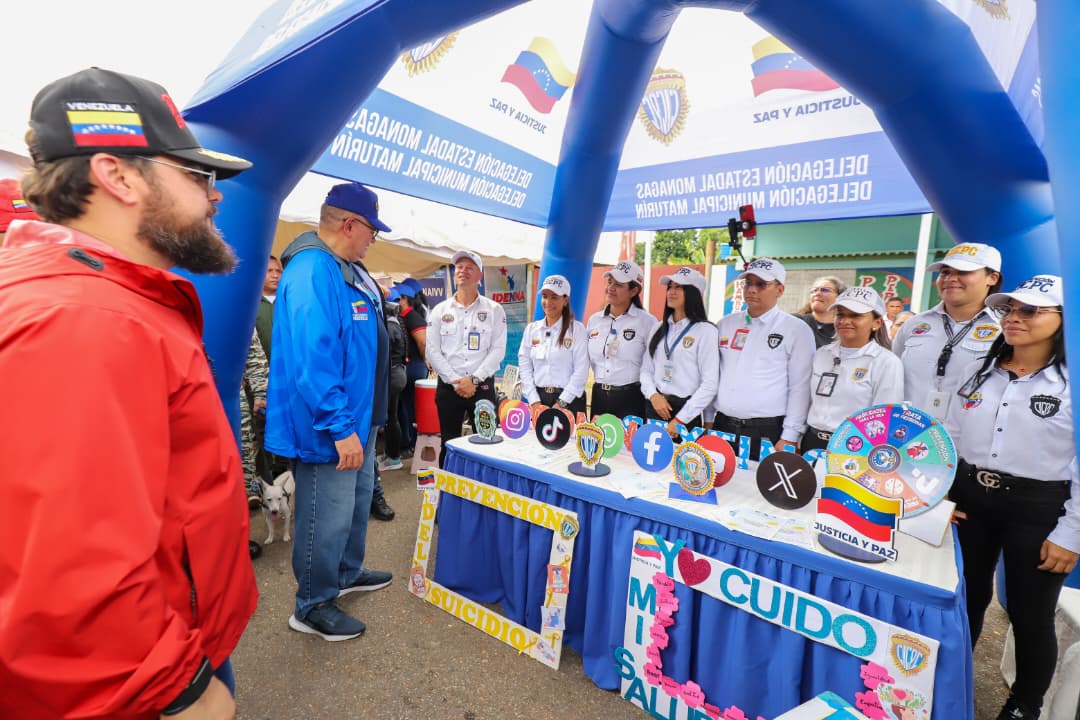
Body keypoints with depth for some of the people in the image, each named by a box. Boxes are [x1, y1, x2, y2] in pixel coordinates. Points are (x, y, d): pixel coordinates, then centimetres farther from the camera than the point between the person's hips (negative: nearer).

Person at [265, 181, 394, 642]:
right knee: (328, 518, 6)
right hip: (329, 428, -11)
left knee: (357, 502, 24)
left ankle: (347, 574, 45)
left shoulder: (348, 270, 10)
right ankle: (312, 607, 27)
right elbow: (313, 359, -31)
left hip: (357, 418, 11)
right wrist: (340, 428, -28)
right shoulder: (313, 272, -23)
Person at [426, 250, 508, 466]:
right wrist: (455, 382, -10)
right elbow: (433, 351, 0)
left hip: (482, 386, -1)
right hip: (448, 387, 1)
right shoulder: (440, 310, 6)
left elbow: (498, 350, -4)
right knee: (449, 443, 10)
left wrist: (474, 379, -13)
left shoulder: (494, 310, 3)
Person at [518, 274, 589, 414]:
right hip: (537, 397, 3)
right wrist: (534, 401, -5)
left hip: (569, 400, -3)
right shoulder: (531, 329, 8)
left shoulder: (577, 329, -3)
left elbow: (581, 371, -8)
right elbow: (524, 367, 4)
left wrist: (561, 403, -12)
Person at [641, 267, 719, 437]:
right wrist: (653, 395, -10)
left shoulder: (705, 331, -8)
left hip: (684, 409, -5)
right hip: (654, 407, 5)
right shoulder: (659, 328, 9)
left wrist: (680, 419, -14)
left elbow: (710, 383, -12)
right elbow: (646, 370, 9)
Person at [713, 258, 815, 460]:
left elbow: (800, 388, -5)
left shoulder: (797, 330, -1)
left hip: (767, 432, -4)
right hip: (722, 426, 4)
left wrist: (789, 438, -9)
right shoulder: (725, 324, 11)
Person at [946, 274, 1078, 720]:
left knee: (1030, 616, 11)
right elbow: (949, 437, 9)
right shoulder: (978, 372, 5)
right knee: (965, 601, 18)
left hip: (1037, 508, -3)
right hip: (969, 498, 4)